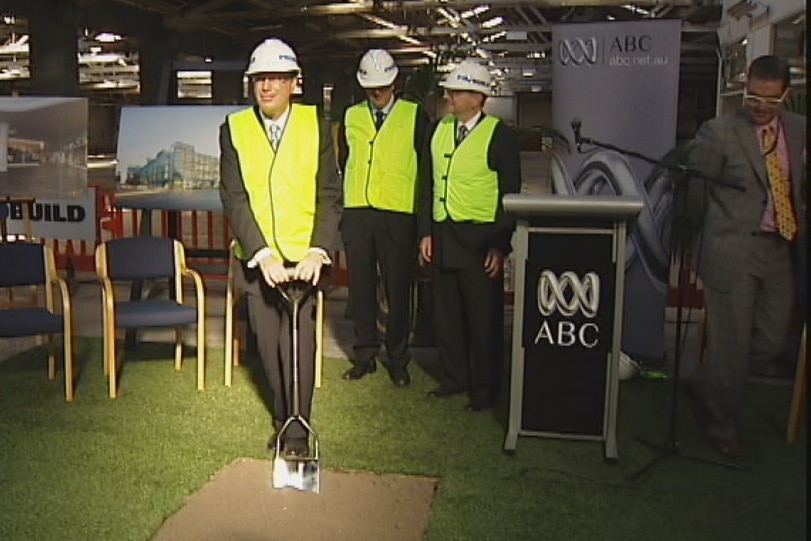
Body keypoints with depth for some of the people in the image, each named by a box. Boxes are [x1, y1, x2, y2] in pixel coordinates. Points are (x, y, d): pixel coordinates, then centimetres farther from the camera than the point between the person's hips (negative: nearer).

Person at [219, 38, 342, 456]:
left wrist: (318, 252, -16)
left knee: (298, 343, -4)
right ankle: (283, 420, 29)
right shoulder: (233, 128, 0)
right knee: (268, 343, 10)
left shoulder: (316, 125, -1)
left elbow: (330, 194, -3)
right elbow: (233, 198, -5)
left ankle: (297, 431, 11)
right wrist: (261, 254, -16)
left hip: (303, 256, -2)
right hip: (256, 259, 2)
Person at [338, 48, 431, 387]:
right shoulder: (351, 117, 14)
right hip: (356, 212, 3)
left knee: (397, 289, 1)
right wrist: (340, 207, 12)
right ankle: (365, 355, 20)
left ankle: (398, 359, 14)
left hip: (398, 214, -3)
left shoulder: (415, 116, 5)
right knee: (360, 286, 8)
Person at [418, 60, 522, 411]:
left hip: (479, 238, -6)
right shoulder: (439, 130, 12)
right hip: (442, 235, 6)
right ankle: (454, 378, 29)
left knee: (483, 318, 3)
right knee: (446, 314, 12)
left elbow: (511, 194, -6)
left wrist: (501, 245, -12)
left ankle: (484, 388, 17)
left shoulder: (500, 135, -5)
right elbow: (428, 184, 15)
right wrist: (425, 232, 7)